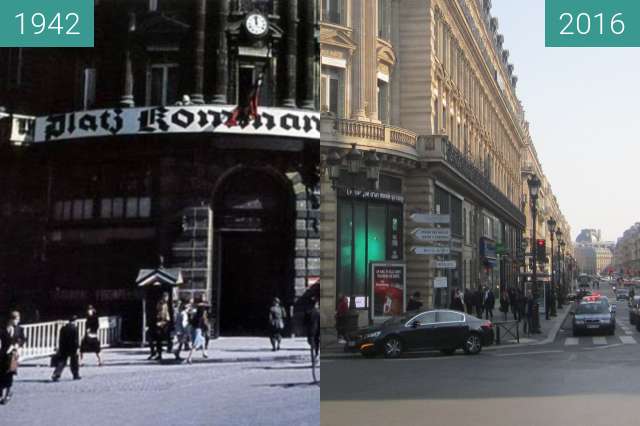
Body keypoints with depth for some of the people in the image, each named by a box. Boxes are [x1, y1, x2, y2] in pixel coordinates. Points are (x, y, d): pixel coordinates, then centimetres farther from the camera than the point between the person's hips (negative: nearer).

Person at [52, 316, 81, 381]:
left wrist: (60, 348, 16)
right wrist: (77, 348, -11)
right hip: (72, 349, -4)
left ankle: (55, 375, -12)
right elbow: (76, 339, -14)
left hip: (63, 349, 4)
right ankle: (76, 375, 21)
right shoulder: (74, 328, -10)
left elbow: (60, 339, 10)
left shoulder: (63, 328, 6)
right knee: (74, 362, 12)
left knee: (61, 362, 2)